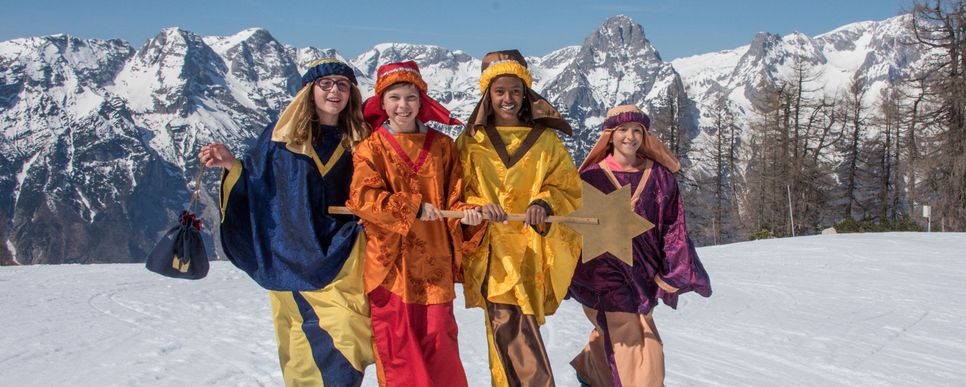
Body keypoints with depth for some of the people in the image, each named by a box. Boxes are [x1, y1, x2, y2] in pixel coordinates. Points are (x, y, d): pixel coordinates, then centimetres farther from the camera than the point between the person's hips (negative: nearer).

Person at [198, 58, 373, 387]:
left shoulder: (357, 142, 8)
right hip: (292, 262, -1)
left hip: (342, 263, 2)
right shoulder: (280, 137, 4)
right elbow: (256, 189, 6)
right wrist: (232, 166, -9)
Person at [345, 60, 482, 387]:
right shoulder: (371, 148, 1)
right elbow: (363, 197, -12)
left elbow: (455, 195, 8)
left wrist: (464, 212, -14)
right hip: (391, 262, -1)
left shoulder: (443, 146, 8)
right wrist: (412, 207, -18)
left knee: (438, 343, 5)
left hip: (433, 263, 2)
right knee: (397, 346, 4)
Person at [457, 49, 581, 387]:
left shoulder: (546, 140, 11)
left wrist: (544, 202, -13)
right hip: (492, 249, -1)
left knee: (508, 336, -2)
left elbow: (570, 188, 8)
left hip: (533, 251, 1)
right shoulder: (471, 142, 9)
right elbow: (458, 194, 6)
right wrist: (479, 207, -15)